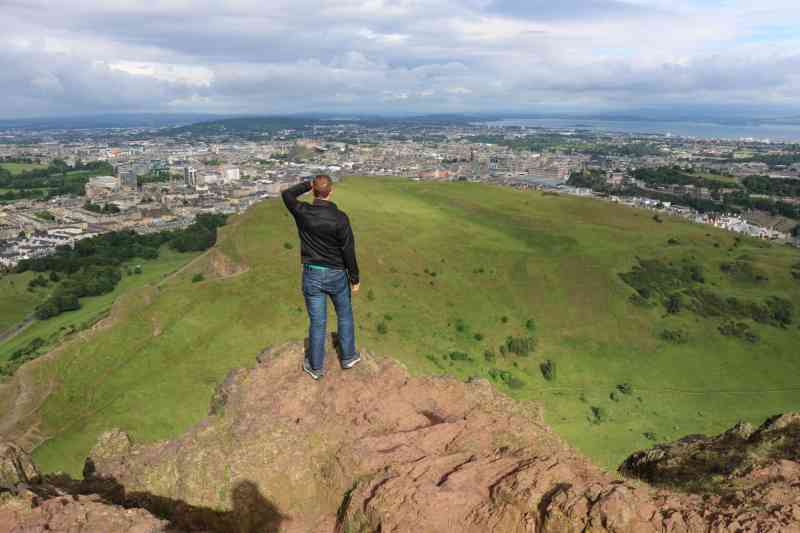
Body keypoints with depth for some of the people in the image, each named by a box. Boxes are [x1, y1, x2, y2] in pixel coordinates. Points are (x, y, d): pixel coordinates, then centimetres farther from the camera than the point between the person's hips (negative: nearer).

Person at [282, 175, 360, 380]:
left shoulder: (302, 213, -10)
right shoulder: (339, 218, -17)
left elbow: (287, 194, 12)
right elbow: (348, 251, -12)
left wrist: (308, 184, 10)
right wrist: (355, 278, -2)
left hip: (312, 274, 2)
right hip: (336, 275, -1)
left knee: (317, 321, 11)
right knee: (344, 315, 20)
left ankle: (316, 366, 23)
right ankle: (348, 356, 33)